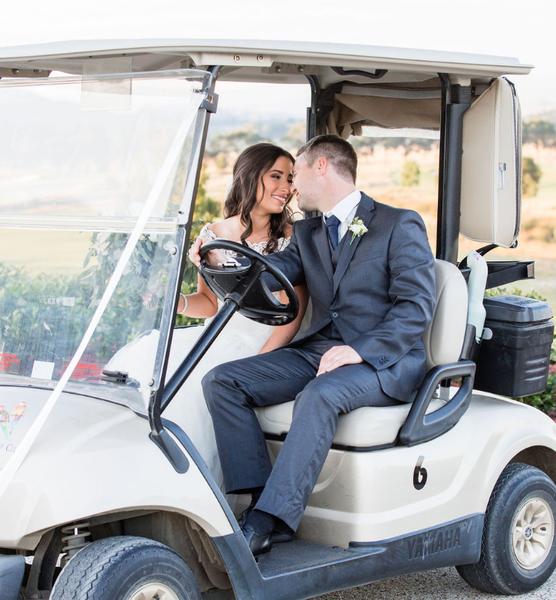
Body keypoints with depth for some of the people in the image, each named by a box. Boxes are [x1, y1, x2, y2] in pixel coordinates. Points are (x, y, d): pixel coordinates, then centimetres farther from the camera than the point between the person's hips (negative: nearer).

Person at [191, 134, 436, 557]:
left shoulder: (400, 225, 1)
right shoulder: (306, 233, 21)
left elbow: (417, 305, -9)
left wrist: (361, 350, -23)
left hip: (385, 360, -7)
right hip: (316, 351, 7)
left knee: (320, 395, -38)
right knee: (221, 381, -13)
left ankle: (263, 524, -40)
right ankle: (262, 501, -21)